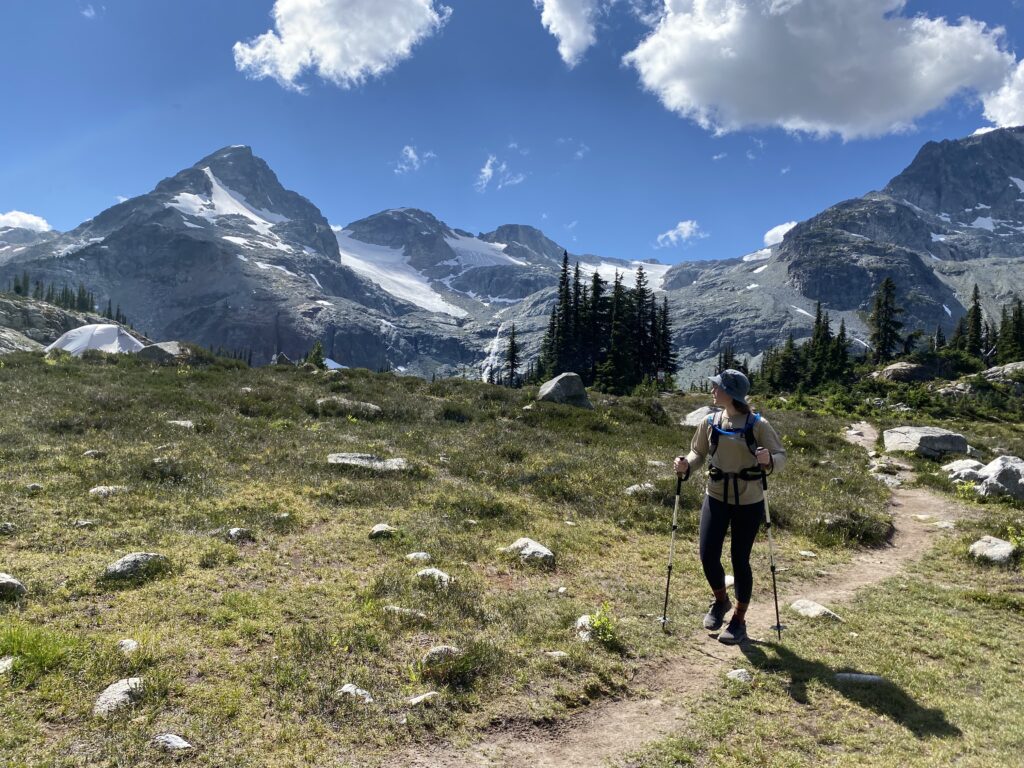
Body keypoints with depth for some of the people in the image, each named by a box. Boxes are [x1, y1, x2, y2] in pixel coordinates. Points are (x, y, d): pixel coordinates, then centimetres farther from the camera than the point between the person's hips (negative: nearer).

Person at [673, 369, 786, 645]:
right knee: (708, 556, -1)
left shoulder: (757, 425, -11)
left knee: (740, 560, 4)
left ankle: (739, 621, 24)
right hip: (716, 497, 3)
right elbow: (699, 452, 8)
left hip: (748, 501, -3)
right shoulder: (710, 423, -2)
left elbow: (781, 456, -7)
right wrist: (686, 465, -12)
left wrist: (768, 461, -29)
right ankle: (720, 601, 32)